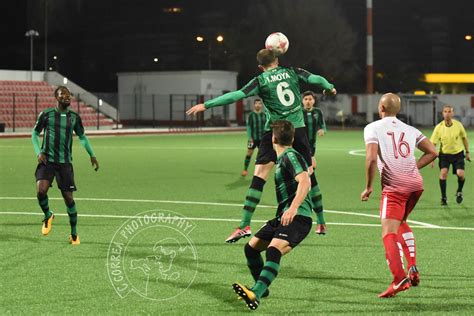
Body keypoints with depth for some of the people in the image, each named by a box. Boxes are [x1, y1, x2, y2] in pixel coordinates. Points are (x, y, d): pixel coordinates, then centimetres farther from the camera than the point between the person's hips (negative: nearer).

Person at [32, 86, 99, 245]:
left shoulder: (74, 117, 6)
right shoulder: (46, 114, -2)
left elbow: (82, 136, 20)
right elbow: (35, 133, 9)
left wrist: (92, 155, 10)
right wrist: (38, 152, -6)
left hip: (65, 162, 2)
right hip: (47, 160, -2)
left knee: (68, 197, 1)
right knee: (41, 190, -23)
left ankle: (74, 234, 17)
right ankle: (47, 216, 10)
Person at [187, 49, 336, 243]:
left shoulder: (261, 81, -2)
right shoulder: (292, 72, 6)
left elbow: (236, 95, -10)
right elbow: (316, 79, 5)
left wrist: (206, 105, -8)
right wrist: (329, 87, 28)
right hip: (298, 129, 3)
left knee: (259, 176, -6)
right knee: (308, 173, 13)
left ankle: (245, 225, -14)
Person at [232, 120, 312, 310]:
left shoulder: (291, 156, -10)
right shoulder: (282, 159, 19)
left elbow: (305, 182, -25)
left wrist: (293, 208, -37)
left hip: (298, 218, -10)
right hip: (283, 217, 10)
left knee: (273, 251, -31)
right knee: (251, 247, 12)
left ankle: (255, 295, -47)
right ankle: (261, 289, 27)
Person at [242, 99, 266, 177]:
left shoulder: (264, 115, 5)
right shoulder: (251, 115, -3)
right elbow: (248, 126, -5)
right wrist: (250, 137, -12)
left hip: (262, 138, 3)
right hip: (253, 138, -3)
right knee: (249, 153, -2)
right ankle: (245, 169, 6)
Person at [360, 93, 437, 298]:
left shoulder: (373, 128, 4)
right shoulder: (410, 130, 20)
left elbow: (371, 158, -9)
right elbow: (432, 152, 12)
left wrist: (368, 187, -2)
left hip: (394, 186, -6)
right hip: (416, 183, 6)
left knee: (389, 232, -11)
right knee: (401, 223, 27)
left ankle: (399, 279, -28)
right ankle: (413, 269, 17)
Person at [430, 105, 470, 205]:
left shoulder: (458, 125, -9)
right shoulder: (439, 127, -12)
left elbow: (464, 138, 6)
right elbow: (433, 143, -9)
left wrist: (467, 152, 9)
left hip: (458, 153, 0)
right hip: (444, 153, 0)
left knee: (460, 174, -13)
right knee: (443, 173, -18)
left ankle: (459, 191, 19)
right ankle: (444, 197, -3)